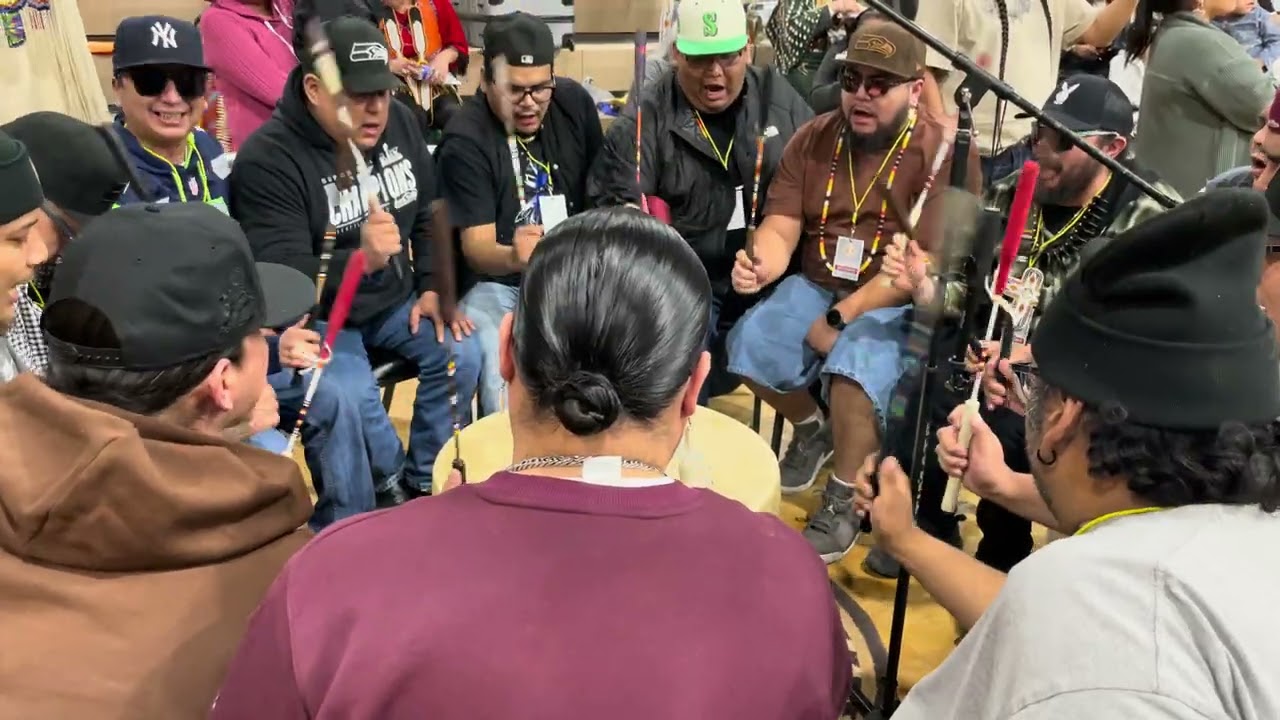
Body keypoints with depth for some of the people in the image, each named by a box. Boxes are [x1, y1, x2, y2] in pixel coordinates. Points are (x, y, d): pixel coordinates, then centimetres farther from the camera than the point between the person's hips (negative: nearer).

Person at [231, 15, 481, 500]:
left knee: (462, 354, -14)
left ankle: (427, 480, 7)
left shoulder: (398, 123, 0)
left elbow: (430, 214, 12)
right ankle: (393, 486, 2)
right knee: (348, 396, -30)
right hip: (317, 317, -5)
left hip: (394, 301, 6)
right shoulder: (267, 160, -21)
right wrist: (361, 258, -46)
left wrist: (431, 288, -1)